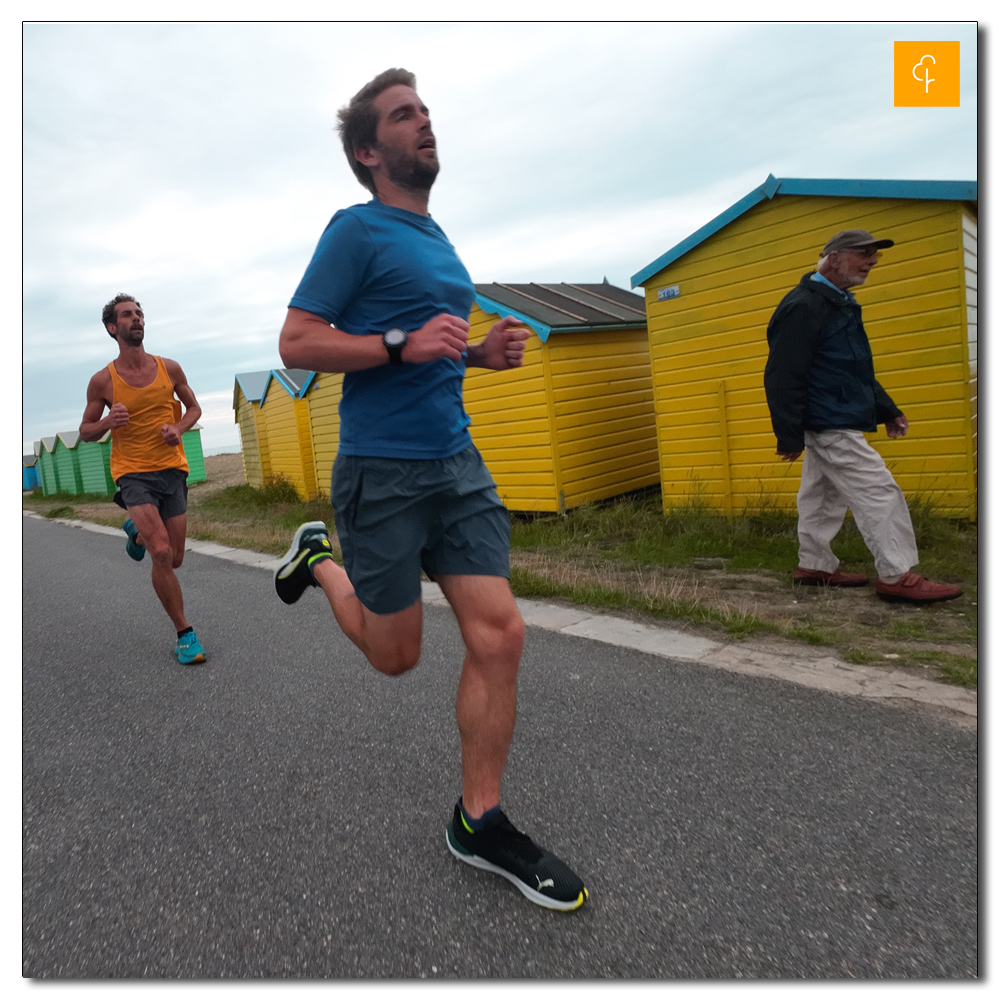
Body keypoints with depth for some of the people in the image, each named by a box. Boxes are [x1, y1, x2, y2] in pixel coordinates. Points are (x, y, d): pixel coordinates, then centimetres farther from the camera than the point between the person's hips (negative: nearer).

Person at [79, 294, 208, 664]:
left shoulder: (169, 368, 2)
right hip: (133, 473, -3)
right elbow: (85, 431, 7)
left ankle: (136, 532, 45)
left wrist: (179, 428, -6)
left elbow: (194, 407, 16)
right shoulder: (103, 380, -3)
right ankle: (185, 635, -7)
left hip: (172, 470, 3)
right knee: (161, 553, -21)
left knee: (174, 560, 9)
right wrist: (108, 422, -16)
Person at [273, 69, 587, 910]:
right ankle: (320, 561, 37)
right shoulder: (358, 230, -3)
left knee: (500, 635, -3)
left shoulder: (439, 240, 19)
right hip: (382, 471, -6)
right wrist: (403, 344, -21)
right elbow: (297, 343, -9)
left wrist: (483, 352, 7)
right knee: (397, 655, 8)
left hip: (458, 462, 6)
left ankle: (480, 822, 14)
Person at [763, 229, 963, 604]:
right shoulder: (803, 307, -16)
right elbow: (783, 377, -21)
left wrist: (887, 410, 21)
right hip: (830, 425, -10)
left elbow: (856, 370, 24)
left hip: (832, 423, 10)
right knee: (879, 494, -7)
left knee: (825, 495, 15)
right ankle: (897, 576, 1)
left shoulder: (839, 303, 17)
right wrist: (789, 436, -21)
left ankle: (815, 566, 25)